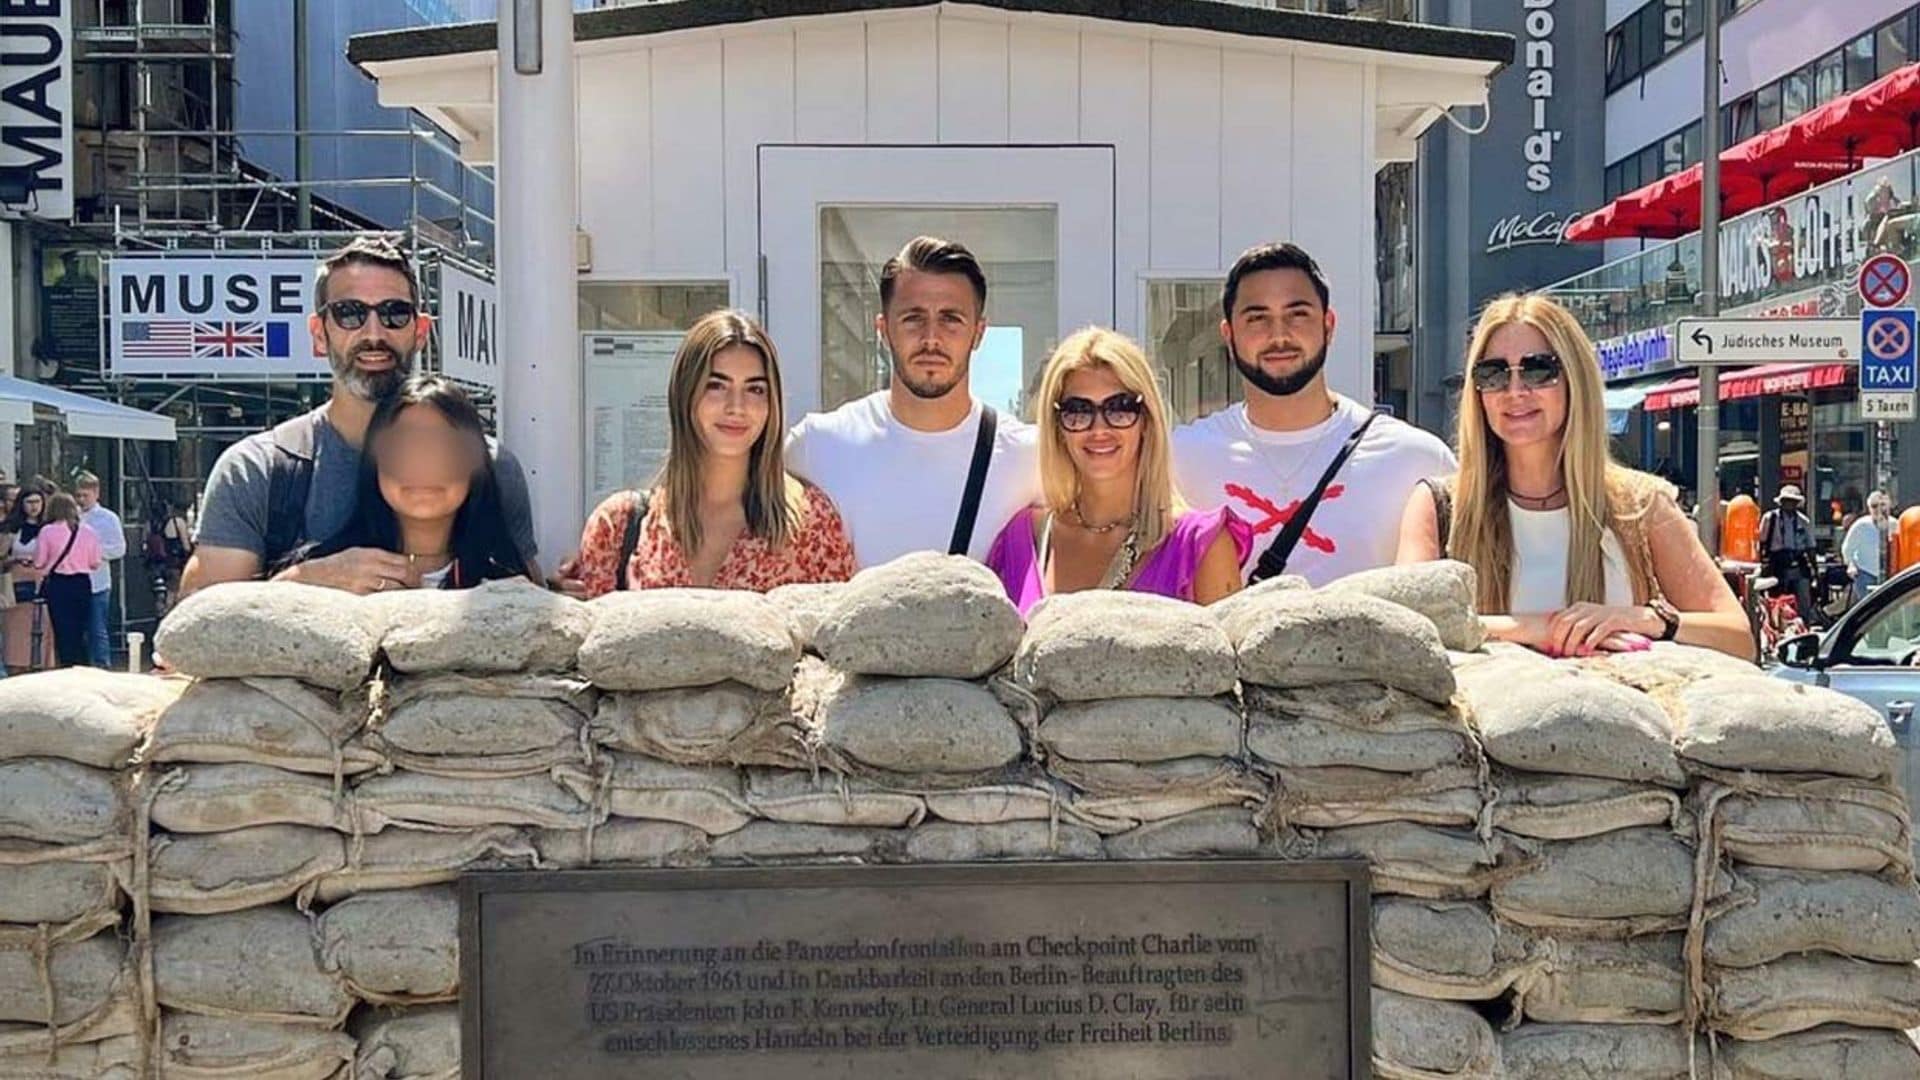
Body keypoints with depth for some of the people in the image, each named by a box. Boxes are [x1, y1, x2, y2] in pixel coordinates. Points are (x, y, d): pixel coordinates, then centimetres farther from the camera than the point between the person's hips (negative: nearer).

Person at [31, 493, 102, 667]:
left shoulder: (47, 531, -7)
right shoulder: (86, 531, 0)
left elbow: (38, 563, -6)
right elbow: (95, 562, 3)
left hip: (57, 583, -3)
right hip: (82, 583, 3)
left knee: (63, 633, 3)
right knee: (80, 632, 12)